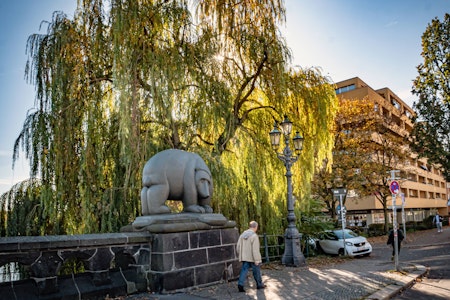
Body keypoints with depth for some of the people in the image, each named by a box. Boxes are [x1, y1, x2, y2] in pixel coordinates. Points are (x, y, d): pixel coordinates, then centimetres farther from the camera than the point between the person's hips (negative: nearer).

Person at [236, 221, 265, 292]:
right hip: (252, 258, -5)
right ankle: (259, 284, 26)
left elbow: (238, 247, 8)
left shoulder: (242, 235, 4)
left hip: (245, 257, 5)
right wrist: (257, 260, -18)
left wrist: (240, 255, 19)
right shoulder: (254, 236, -17)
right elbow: (255, 249, -21)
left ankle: (240, 284, -10)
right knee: (256, 271, 11)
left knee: (244, 270, 5)